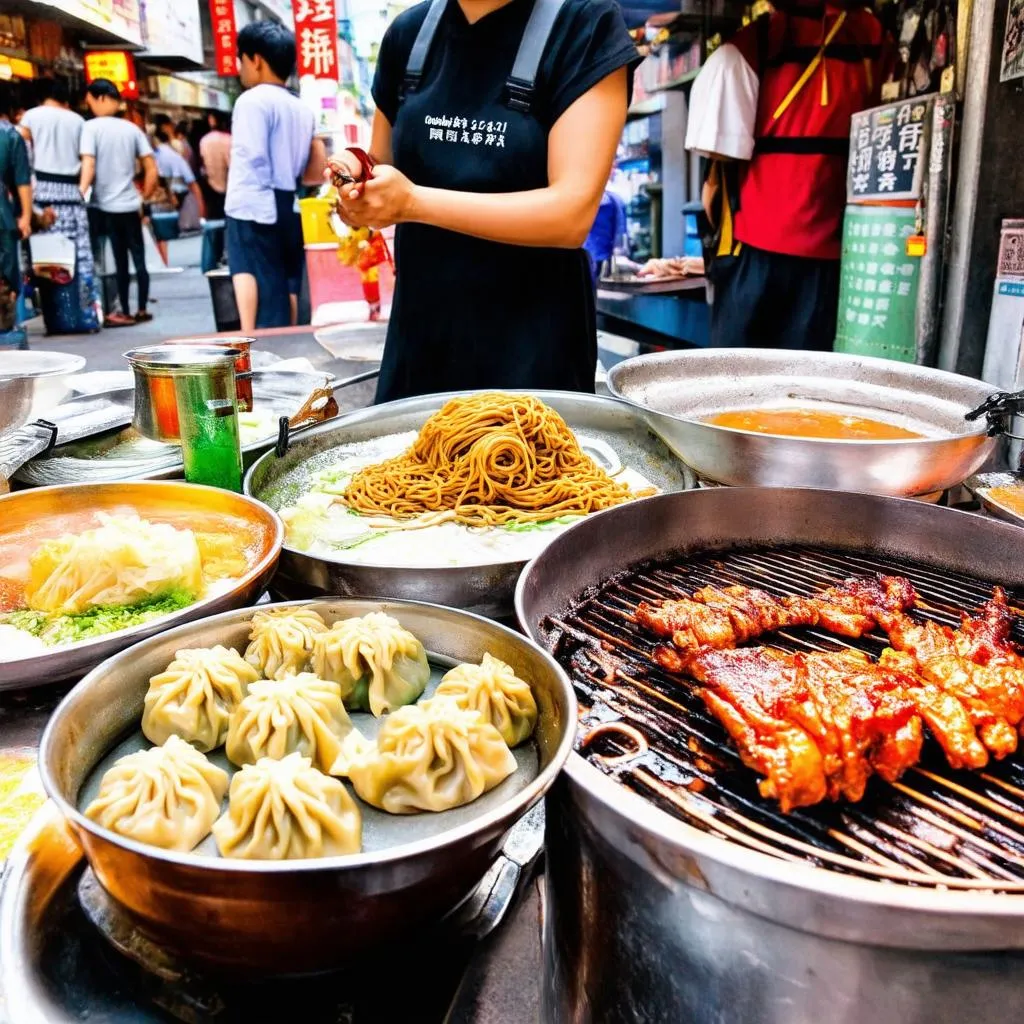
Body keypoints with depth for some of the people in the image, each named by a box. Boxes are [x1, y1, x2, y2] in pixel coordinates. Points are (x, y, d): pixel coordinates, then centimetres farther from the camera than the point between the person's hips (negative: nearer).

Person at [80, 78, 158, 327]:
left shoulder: (91, 127, -5)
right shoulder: (132, 128, 7)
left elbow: (88, 167, -16)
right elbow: (151, 169, 5)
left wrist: (79, 195, -16)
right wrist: (143, 198, 13)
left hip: (105, 205, -3)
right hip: (130, 205, 3)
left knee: (120, 260, 1)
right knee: (138, 258, 10)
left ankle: (125, 313, 5)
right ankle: (142, 310, 14)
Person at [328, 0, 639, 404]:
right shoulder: (408, 32, 7)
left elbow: (572, 213, -16)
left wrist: (415, 202, -19)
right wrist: (353, 180, -7)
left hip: (532, 343, -4)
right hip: (419, 334, 5)